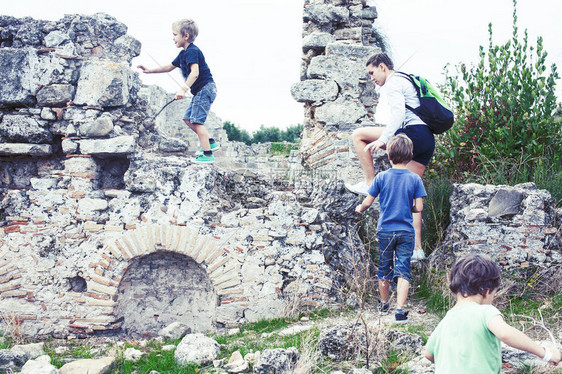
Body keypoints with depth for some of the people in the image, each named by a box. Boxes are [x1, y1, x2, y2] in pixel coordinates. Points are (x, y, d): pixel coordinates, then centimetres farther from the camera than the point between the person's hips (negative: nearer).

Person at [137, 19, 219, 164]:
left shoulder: (192, 51, -17)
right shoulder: (183, 53, 16)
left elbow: (195, 72, -31)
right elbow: (169, 67, 28)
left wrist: (184, 89, -41)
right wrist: (150, 71, 23)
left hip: (205, 88, -11)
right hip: (200, 91, 11)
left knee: (196, 121, -13)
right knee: (188, 119, 13)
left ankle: (207, 154, -13)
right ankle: (210, 142, 16)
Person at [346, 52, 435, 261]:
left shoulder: (393, 83, -1)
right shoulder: (407, 81, 29)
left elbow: (399, 112, -17)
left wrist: (383, 139, -25)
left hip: (413, 133, -10)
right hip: (428, 140, 10)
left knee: (358, 135, -3)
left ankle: (370, 183, -2)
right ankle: (416, 249, 4)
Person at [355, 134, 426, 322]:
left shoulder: (381, 177, -5)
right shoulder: (414, 179, -5)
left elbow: (367, 202, -1)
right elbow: (419, 207, -5)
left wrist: (360, 209, 21)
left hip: (385, 230, 1)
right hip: (406, 232, -1)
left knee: (384, 269, 16)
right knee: (403, 271, 0)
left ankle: (384, 305, 32)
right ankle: (400, 310, -10)